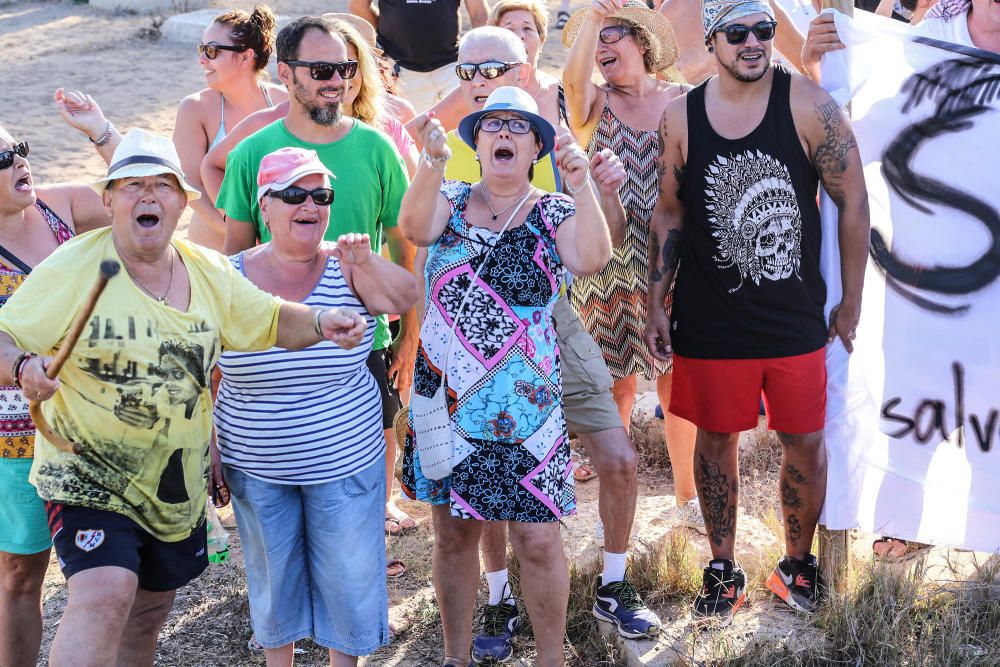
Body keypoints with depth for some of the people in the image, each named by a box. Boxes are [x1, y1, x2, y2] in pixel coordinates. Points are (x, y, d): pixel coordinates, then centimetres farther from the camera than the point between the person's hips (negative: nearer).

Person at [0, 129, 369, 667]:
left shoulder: (209, 272, 2)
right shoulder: (72, 268, -13)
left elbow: (271, 320, 11)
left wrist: (319, 324, -10)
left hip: (179, 479, 6)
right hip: (88, 473, -5)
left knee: (148, 612, 19)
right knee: (105, 595, -26)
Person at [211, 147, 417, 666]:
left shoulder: (347, 270, -8)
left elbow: (402, 297, -24)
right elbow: (205, 372, 1)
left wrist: (366, 261, -42)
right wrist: (207, 448, 1)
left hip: (345, 464, -1)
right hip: (257, 470, 1)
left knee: (348, 576, 11)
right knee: (273, 576, 17)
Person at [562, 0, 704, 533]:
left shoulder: (685, 101, 7)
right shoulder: (593, 104, 6)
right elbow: (572, 76, -18)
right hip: (608, 266, 0)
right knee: (615, 388, 5)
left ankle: (687, 497, 24)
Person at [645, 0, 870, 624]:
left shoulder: (808, 104, -9)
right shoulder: (679, 118, -3)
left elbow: (853, 202, -4)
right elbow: (669, 214, 5)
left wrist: (851, 301, -2)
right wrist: (657, 305, 2)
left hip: (796, 316, 0)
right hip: (710, 321, 1)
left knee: (806, 443, 9)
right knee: (717, 440, 11)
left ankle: (797, 564, 31)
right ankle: (724, 569, 29)